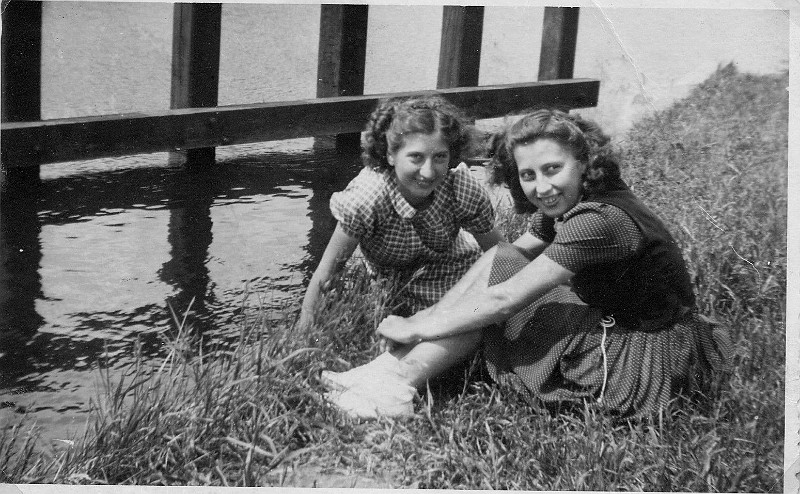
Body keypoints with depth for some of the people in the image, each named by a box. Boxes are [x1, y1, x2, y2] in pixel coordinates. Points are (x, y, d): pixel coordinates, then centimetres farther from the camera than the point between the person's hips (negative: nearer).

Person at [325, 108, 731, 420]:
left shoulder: (600, 221, -25)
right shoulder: (564, 207, 4)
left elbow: (504, 299, -25)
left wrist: (417, 328, -16)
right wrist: (424, 316, -4)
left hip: (650, 365, -9)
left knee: (502, 267, -12)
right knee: (500, 259, -1)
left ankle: (401, 383, -8)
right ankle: (404, 368, -3)